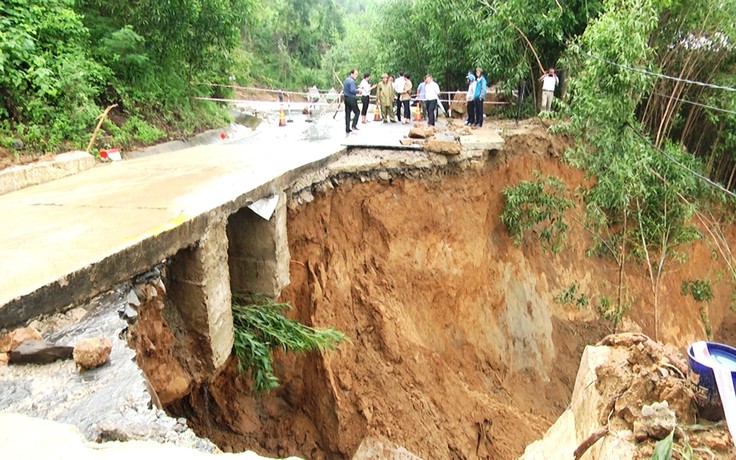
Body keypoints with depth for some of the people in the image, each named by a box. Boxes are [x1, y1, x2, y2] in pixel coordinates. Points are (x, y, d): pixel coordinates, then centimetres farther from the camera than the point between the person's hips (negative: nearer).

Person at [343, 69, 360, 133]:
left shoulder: (346, 80, 14)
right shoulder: (351, 81, -16)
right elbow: (352, 90, -25)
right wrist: (358, 90, -8)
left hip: (346, 98, 9)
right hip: (351, 99, -9)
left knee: (347, 114, 8)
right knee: (357, 112, 3)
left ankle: (347, 129, 9)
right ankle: (354, 125, -4)